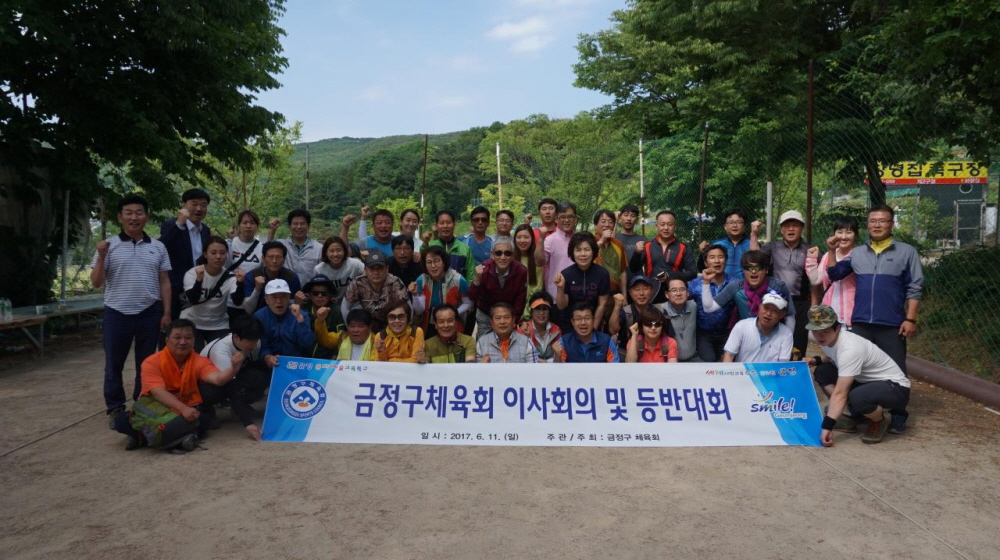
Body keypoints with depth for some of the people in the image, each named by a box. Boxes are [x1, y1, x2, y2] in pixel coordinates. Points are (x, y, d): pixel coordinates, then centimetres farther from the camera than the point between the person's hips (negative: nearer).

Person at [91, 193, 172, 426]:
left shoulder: (157, 247, 5)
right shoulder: (109, 246, 0)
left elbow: (164, 282, 7)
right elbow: (96, 283, -1)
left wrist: (167, 313, 2)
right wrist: (101, 257, -15)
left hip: (150, 313, 1)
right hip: (117, 313, -1)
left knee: (146, 363, 10)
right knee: (114, 364, 8)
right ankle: (115, 408, 21)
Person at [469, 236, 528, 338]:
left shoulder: (521, 271, -21)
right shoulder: (484, 268, -22)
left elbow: (520, 301, -10)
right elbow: (472, 297, -23)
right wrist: (478, 278, -38)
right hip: (485, 314, 0)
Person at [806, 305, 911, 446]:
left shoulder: (849, 348, -31)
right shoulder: (826, 339, -5)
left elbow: (840, 393, -36)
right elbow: (832, 359, 19)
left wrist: (827, 426, -39)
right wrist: (815, 360, -3)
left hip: (894, 387, -8)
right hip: (865, 382, 8)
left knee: (857, 397, -39)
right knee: (822, 371, -5)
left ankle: (881, 420, -4)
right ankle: (849, 415, 0)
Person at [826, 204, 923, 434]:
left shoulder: (907, 252, 2)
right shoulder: (857, 253, 12)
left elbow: (914, 288, 0)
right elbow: (834, 274, 11)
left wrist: (911, 319, -7)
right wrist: (831, 252, -1)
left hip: (892, 325, -3)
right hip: (860, 323, 3)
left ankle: (898, 417, 16)